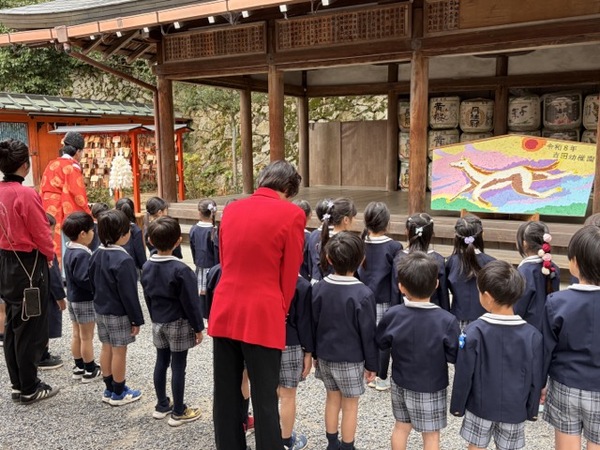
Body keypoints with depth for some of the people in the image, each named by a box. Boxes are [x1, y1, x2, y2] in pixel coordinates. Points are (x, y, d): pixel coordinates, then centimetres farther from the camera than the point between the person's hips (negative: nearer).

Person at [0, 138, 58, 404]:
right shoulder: (26, 195, -21)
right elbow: (42, 233, -16)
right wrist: (50, 255, 1)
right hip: (28, 265, -8)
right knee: (30, 329, 4)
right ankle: (29, 389, 15)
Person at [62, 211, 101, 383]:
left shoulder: (69, 251, 7)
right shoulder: (82, 254, -24)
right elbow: (83, 278, -29)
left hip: (73, 298, 9)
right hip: (85, 300, -9)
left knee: (77, 335, 16)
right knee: (87, 337, 2)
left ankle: (79, 367, 27)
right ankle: (90, 371, 12)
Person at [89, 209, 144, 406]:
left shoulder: (96, 255, 3)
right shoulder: (123, 260, -24)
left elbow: (93, 283, 12)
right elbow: (129, 294, -22)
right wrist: (136, 319, -14)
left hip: (101, 310, 8)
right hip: (119, 314, -8)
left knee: (106, 348, 16)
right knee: (119, 351, 3)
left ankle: (109, 389, 28)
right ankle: (119, 393, 15)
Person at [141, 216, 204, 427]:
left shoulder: (147, 267, 1)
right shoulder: (181, 269, -21)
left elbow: (148, 297, 10)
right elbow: (190, 302, -18)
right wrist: (198, 327, -9)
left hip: (158, 323, 7)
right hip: (178, 324, -6)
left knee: (161, 362, 16)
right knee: (178, 366, 3)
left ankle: (162, 405, 29)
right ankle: (178, 412, 13)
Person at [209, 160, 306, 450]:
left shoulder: (231, 209, 7)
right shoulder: (292, 214, -7)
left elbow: (225, 262, 13)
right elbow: (290, 272, -3)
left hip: (224, 312, 5)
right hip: (262, 317, -5)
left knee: (225, 394, 17)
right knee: (265, 399, 6)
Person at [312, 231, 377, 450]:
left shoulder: (318, 288, -6)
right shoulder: (363, 294, -19)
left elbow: (313, 325, 2)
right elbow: (368, 333, -13)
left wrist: (315, 353, 15)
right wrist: (371, 364, -1)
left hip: (325, 356, 5)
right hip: (351, 359, -4)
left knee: (333, 398, 19)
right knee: (350, 404, 10)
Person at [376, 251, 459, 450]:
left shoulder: (392, 315, -15)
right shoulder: (447, 321, -24)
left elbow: (380, 344, -2)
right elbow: (454, 357, -15)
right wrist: (463, 346, 5)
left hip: (400, 384, 3)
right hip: (432, 388, -3)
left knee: (401, 427, 22)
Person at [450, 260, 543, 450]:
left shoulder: (474, 331, -19)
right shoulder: (532, 335, -13)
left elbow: (463, 374, -12)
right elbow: (535, 378, -4)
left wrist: (457, 405, 1)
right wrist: (532, 409, 11)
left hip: (480, 406, -1)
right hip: (515, 409, 2)